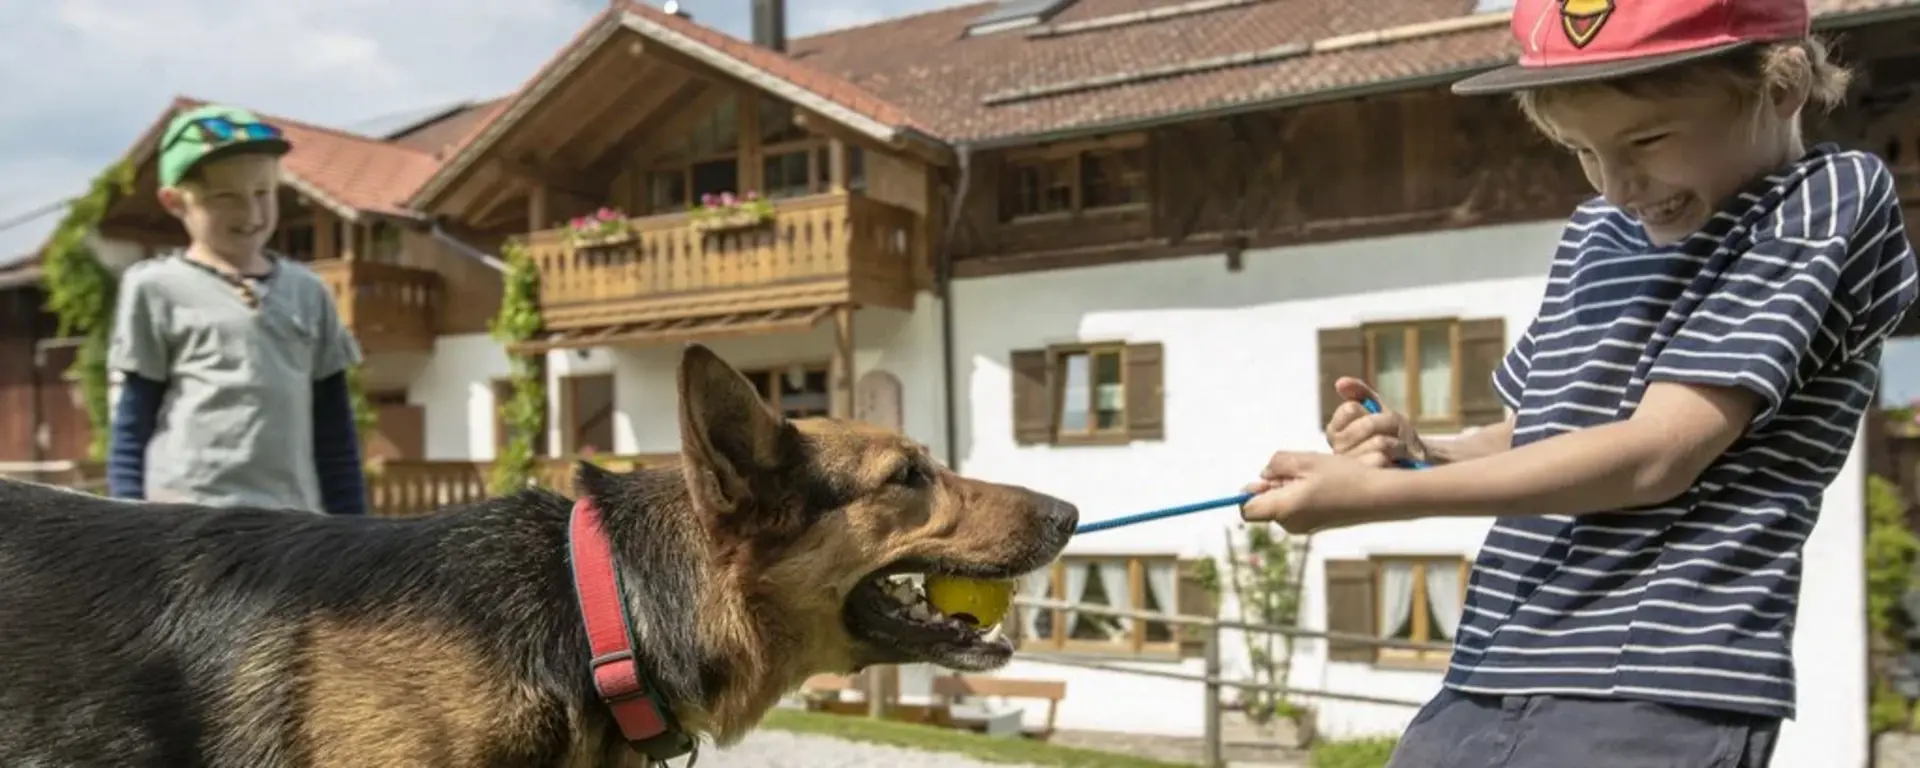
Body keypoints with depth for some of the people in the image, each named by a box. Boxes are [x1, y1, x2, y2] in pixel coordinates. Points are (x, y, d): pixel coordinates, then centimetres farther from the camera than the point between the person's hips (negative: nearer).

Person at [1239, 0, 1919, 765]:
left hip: (1656, 702, -7)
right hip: (1484, 687, 7)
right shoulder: (1593, 232, 15)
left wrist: (1380, 493, -17)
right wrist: (1418, 451, 1)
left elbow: (1656, 454, -15)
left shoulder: (1834, 200, -6)